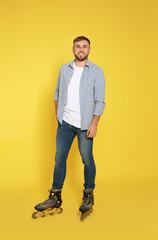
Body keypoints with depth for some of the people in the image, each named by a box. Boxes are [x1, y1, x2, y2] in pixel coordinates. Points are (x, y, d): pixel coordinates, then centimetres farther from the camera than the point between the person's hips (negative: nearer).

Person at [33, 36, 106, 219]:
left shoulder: (96, 71, -3)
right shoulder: (65, 69, 9)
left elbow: (100, 101, -6)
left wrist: (94, 124, -12)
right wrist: (57, 114, 12)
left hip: (84, 124, -3)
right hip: (65, 122, 4)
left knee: (87, 159, 4)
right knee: (59, 158, 6)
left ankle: (88, 195, 23)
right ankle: (55, 197, 18)